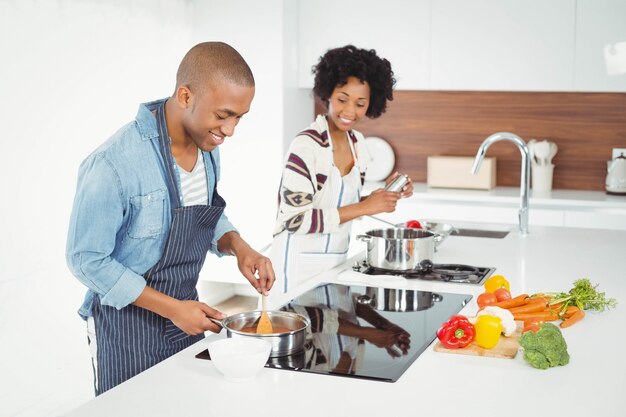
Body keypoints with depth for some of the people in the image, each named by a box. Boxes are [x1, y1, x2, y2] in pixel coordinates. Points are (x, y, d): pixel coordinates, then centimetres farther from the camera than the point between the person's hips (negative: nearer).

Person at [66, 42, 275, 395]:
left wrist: (238, 246, -9)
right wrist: (171, 308, -20)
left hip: (185, 311, 7)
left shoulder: (208, 145, -3)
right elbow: (87, 260, -20)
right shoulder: (115, 164, -27)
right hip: (129, 323, -7)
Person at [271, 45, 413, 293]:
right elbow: (295, 219, -23)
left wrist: (386, 193, -2)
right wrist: (364, 207, -22)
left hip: (338, 260, 7)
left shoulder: (357, 143, 4)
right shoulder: (306, 146, -18)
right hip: (301, 263, -7)